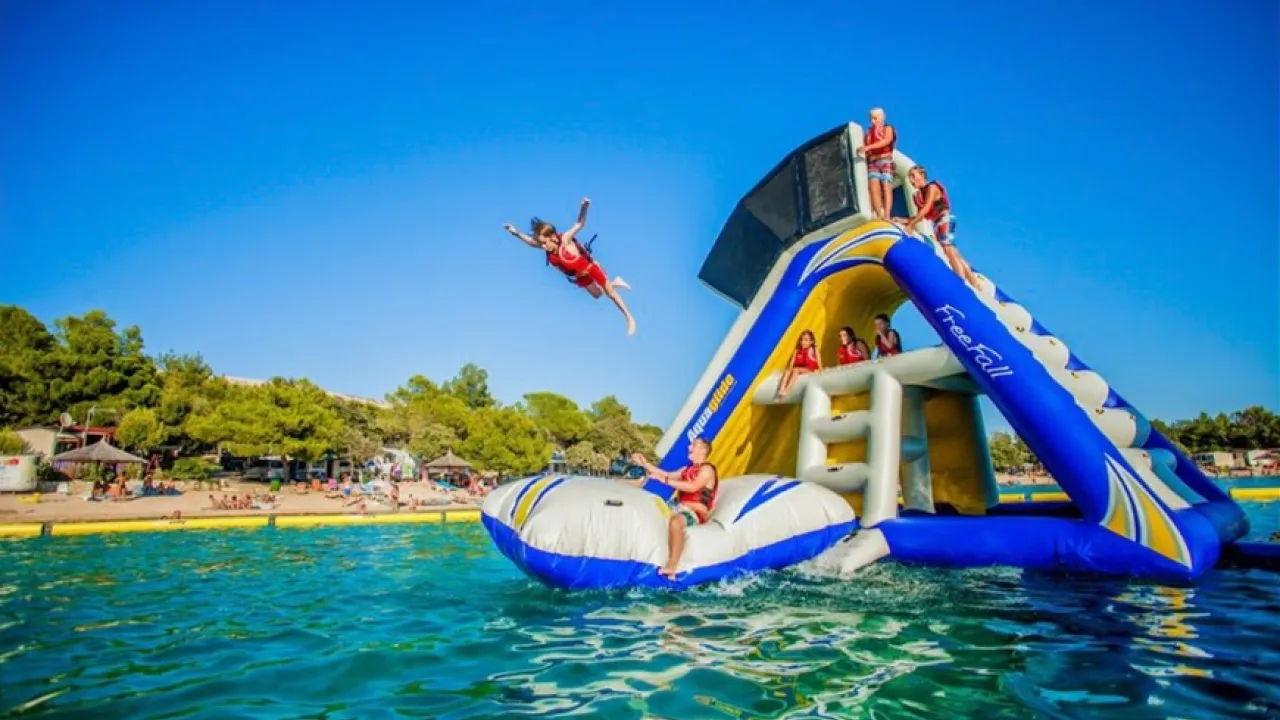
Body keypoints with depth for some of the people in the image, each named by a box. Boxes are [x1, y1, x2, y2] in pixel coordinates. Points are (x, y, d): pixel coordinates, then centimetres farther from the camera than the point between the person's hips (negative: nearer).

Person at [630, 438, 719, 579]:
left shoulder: (707, 469, -9)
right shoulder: (688, 469, 18)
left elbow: (693, 487, -24)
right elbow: (668, 475, 22)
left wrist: (665, 480, -25)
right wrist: (645, 464, 16)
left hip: (695, 513, -10)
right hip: (680, 507, 10)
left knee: (675, 521, -41)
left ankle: (671, 567, -44)